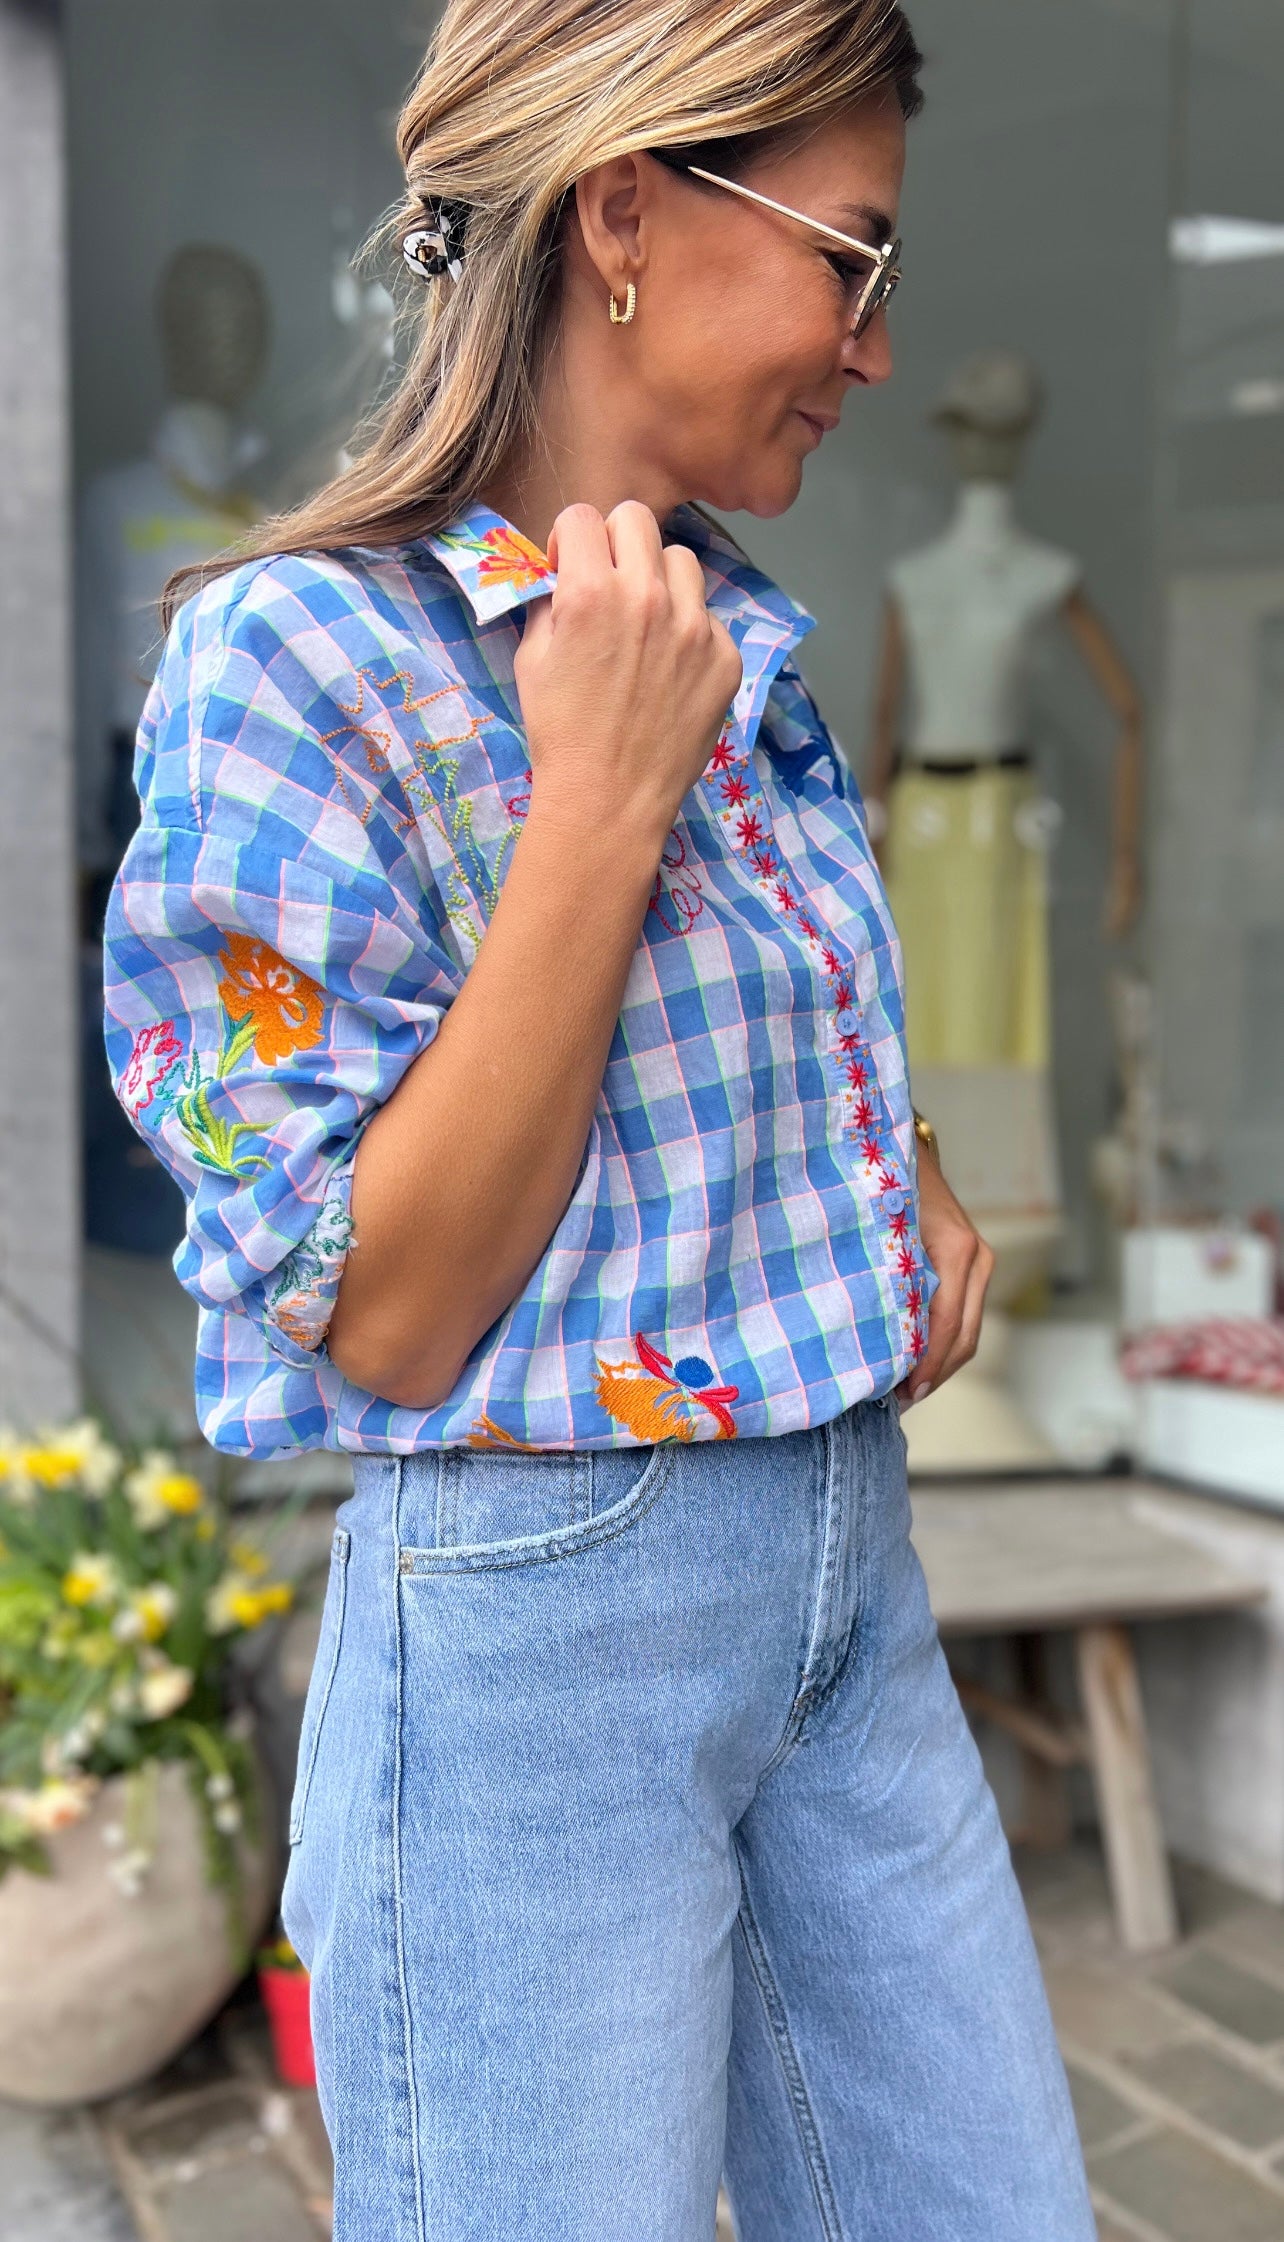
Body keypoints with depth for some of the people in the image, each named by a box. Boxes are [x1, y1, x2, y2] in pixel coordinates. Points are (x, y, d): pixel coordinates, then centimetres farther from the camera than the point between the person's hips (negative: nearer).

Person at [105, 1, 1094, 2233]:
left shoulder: (745, 644, 7)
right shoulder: (301, 656, -15)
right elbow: (386, 1319, -19)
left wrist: (913, 1209, 2)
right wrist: (597, 796, -22)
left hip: (849, 1558, 7)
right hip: (541, 1623, -7)